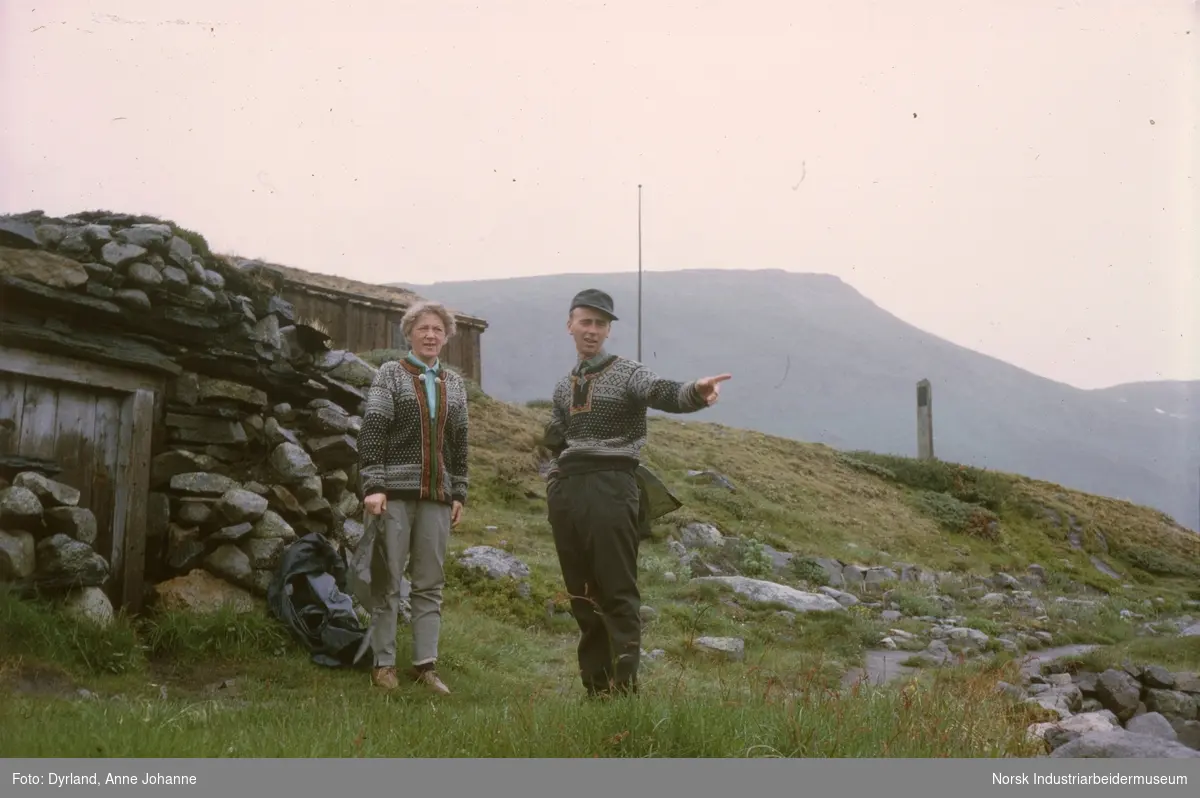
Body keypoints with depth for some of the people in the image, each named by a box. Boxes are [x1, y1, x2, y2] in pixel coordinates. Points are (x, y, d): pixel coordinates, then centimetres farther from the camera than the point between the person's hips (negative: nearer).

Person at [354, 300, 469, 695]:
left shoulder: (454, 384, 16)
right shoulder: (390, 374, 3)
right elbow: (371, 432, -5)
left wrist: (459, 493, 11)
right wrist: (372, 486, -13)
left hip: (437, 495, 4)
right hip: (394, 490, -4)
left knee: (430, 583, 5)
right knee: (386, 580, 1)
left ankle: (425, 664, 9)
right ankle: (383, 663, 7)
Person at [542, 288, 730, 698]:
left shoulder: (626, 373, -1)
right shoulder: (564, 387, 19)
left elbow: (663, 392, -22)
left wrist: (695, 392, -44)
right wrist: (553, 481, 11)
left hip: (610, 488, -6)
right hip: (565, 493, 7)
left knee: (618, 595, -9)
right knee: (582, 597, 10)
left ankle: (624, 689, -8)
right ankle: (595, 688, 17)